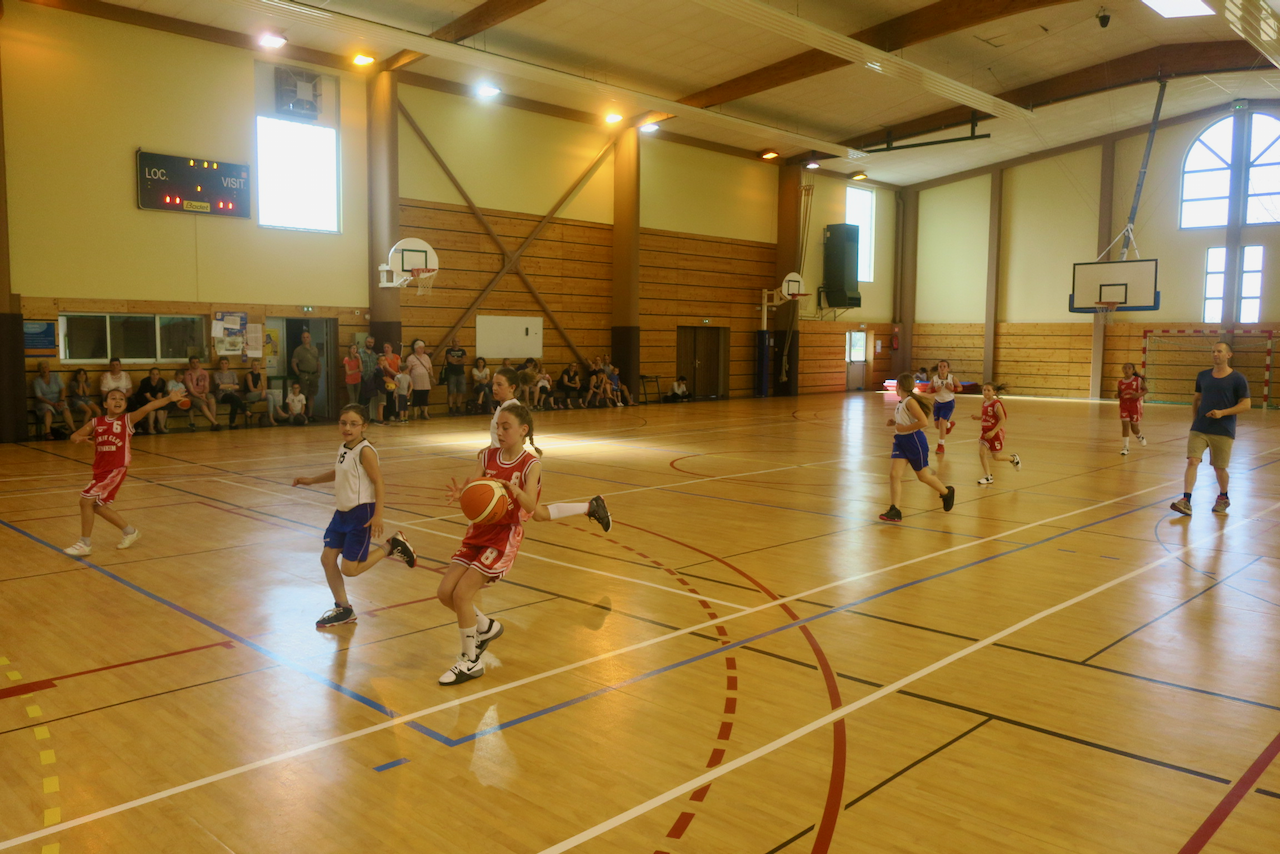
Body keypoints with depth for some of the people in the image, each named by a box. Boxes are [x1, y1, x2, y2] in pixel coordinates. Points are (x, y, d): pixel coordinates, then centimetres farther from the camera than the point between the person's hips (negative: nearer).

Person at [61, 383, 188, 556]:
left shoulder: (127, 419, -6)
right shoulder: (96, 422, 5)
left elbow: (148, 407, -21)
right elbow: (74, 436, 11)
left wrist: (169, 398, -36)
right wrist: (80, 438, -15)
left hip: (117, 469, -6)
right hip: (100, 469, 6)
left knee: (86, 500, -10)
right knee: (97, 506, 15)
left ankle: (85, 544, 5)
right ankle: (130, 532, 33)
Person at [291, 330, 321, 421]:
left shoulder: (315, 349, 14)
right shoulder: (298, 350, -2)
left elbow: (318, 362, 18)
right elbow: (293, 363, -5)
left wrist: (318, 372, 5)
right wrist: (298, 373, -10)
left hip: (314, 375, 5)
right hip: (304, 375, -5)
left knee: (311, 395, 10)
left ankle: (310, 413, 17)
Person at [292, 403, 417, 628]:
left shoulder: (365, 451, -17)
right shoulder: (343, 448, 6)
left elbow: (378, 482, -20)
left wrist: (378, 515, -24)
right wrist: (310, 480, 23)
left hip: (361, 513, -8)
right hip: (342, 512, 8)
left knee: (349, 569, -6)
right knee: (327, 559, 8)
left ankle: (391, 546, 12)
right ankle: (343, 609, 22)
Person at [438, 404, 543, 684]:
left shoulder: (531, 465, -11)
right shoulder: (488, 456, 3)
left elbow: (531, 506, -24)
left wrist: (516, 491, -45)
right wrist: (460, 494, -32)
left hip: (505, 536, -6)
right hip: (478, 532, 6)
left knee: (461, 593, -13)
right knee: (445, 592, 0)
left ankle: (470, 662, 6)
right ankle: (486, 627, 26)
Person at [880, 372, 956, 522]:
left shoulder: (910, 402, -18)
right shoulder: (901, 402, 9)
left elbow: (924, 422, -27)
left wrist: (904, 428, -23)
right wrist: (895, 423, 8)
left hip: (914, 441, -8)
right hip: (900, 441, 8)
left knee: (923, 476, 9)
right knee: (894, 474, -6)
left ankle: (947, 492, 36)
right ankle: (894, 511, -7)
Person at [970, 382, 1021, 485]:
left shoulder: (996, 404, -18)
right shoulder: (984, 403, 5)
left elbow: (1003, 419, -20)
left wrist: (993, 432, -26)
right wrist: (977, 417, -1)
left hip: (996, 432, -7)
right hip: (986, 432, 7)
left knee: (996, 457, 3)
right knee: (981, 453, -5)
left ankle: (1013, 458, 33)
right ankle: (988, 477, 4)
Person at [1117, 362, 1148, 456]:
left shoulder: (1138, 380, -8)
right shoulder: (1120, 383, 0)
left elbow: (1145, 390, -1)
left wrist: (1139, 394, -21)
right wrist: (1117, 395, -12)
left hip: (1135, 406, -2)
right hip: (1124, 406, 2)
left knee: (1134, 428, 7)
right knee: (1125, 425, -8)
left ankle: (1140, 437, 44)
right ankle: (1126, 447, -1)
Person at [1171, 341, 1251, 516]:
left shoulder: (1238, 378, -4)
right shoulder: (1203, 376, 8)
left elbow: (1246, 405, -6)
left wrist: (1222, 413, -20)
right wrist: (1194, 421, 11)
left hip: (1223, 431, -3)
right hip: (1199, 428, 3)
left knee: (1219, 468, 7)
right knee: (1192, 461, -11)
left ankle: (1223, 498, 32)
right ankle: (1186, 501, -16)